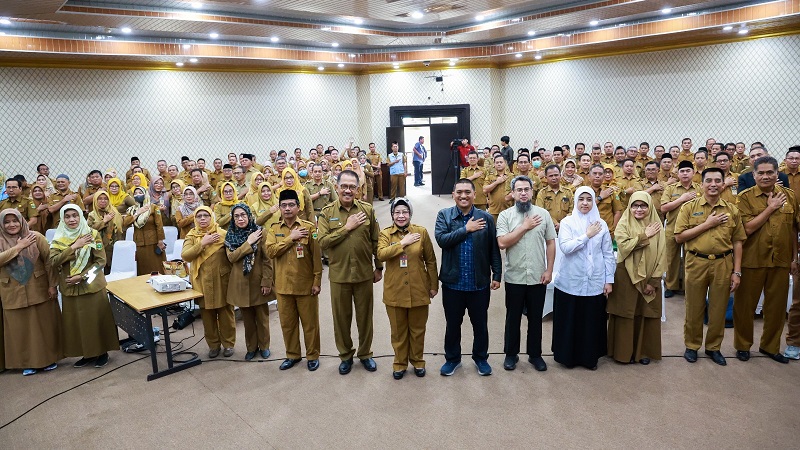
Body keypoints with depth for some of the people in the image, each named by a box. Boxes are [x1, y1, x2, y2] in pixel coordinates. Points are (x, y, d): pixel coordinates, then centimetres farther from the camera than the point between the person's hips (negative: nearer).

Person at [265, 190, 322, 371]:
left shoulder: (309, 227, -5)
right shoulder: (274, 229, 6)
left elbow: (316, 257, -5)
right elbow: (270, 251, -10)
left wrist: (317, 281, -9)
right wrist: (291, 238, -15)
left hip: (306, 285, -3)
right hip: (283, 285, 3)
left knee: (310, 322, 7)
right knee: (287, 322, 13)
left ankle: (313, 355, 23)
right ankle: (292, 355, 30)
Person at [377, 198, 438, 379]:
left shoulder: (421, 232, -1)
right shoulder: (385, 233, -1)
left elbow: (430, 260, 3)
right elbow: (381, 254, -20)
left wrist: (433, 285, 3)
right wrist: (403, 243, -20)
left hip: (418, 290, 0)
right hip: (395, 291, 0)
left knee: (417, 329, 13)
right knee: (398, 330, 11)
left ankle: (417, 361, 33)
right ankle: (400, 363, 29)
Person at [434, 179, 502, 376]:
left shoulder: (486, 218, -1)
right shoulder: (444, 215, -3)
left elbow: (494, 249, 1)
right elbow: (441, 239, -19)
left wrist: (497, 275, 0)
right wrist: (466, 229, -18)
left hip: (479, 283, 0)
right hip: (452, 282, 0)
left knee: (480, 324, 15)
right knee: (453, 324, 15)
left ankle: (481, 358, 35)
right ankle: (452, 358, 34)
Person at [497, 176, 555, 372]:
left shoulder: (543, 213, 1)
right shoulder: (505, 215, -3)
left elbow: (551, 243, 3)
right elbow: (502, 243, -14)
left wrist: (549, 270, -3)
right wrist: (524, 227, -14)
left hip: (538, 277, 1)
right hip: (514, 277, -1)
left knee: (535, 318, 13)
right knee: (513, 318, 11)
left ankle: (535, 354, 28)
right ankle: (511, 354, 26)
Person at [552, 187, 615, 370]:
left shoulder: (601, 224, 5)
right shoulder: (567, 222, -2)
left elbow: (608, 254, 7)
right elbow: (565, 247, -16)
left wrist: (609, 280, 4)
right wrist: (587, 235, -15)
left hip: (595, 282, 2)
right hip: (571, 281, -2)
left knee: (592, 321, 9)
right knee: (569, 320, 6)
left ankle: (590, 357, 26)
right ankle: (568, 356, 22)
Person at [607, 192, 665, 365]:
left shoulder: (656, 226, 2)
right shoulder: (623, 224, -3)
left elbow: (661, 255, -1)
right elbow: (623, 246, -19)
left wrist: (653, 281, -7)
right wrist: (644, 236, -16)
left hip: (649, 278, 2)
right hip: (626, 276, -2)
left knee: (647, 315, 9)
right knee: (626, 314, 4)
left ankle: (644, 351, 24)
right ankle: (624, 351, 16)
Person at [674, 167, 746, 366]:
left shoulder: (732, 210, 5)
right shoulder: (689, 207, -1)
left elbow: (737, 242, 5)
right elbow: (679, 237, -7)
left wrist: (736, 272, 1)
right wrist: (707, 224, -13)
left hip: (723, 264, 2)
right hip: (696, 263, -2)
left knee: (718, 309, 11)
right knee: (694, 308, 9)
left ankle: (713, 346, 28)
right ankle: (692, 345, 25)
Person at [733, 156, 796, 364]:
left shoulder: (790, 196, 5)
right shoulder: (745, 197, -6)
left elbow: (793, 229, 11)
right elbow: (748, 228, -15)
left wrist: (794, 257, 11)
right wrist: (770, 208, -15)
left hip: (781, 260, 4)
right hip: (752, 259, -3)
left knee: (777, 306, 12)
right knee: (745, 304, 7)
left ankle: (770, 346, 30)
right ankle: (742, 345, 23)